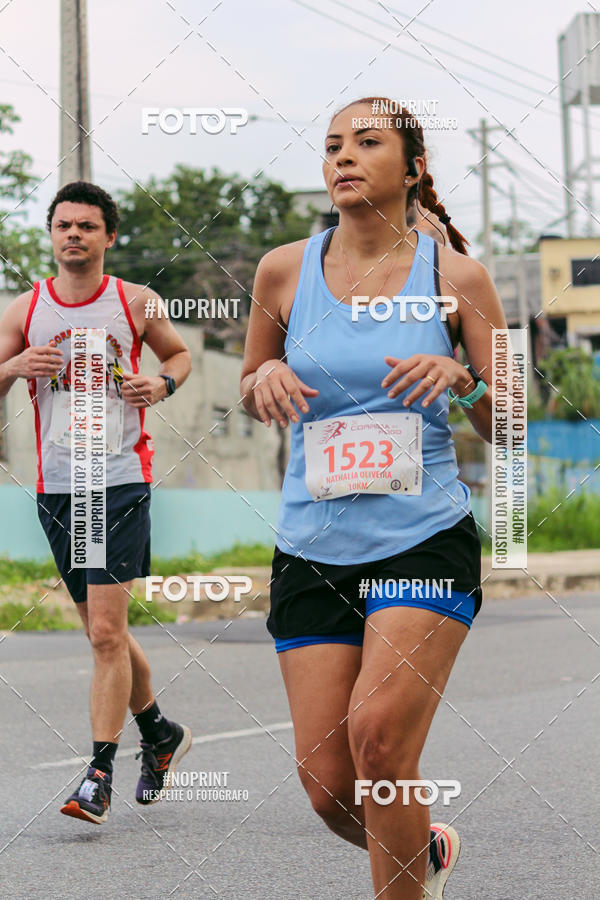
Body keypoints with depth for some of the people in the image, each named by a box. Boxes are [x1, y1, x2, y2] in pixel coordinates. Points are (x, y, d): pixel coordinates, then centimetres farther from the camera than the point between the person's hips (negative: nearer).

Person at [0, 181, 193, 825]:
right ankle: (160, 733, 35)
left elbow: (179, 352, 18)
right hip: (55, 488, 4)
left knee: (106, 632, -13)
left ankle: (99, 774, -9)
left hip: (122, 482, -4)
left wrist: (163, 382, -3)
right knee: (105, 632, 14)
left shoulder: (135, 302, 2)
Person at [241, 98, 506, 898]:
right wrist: (266, 378, -4)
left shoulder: (454, 276, -1)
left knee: (378, 733, -22)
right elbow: (251, 390, 19)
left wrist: (463, 379, -17)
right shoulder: (284, 270, 4)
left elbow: (510, 429, 3)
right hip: (313, 551, 3)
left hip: (426, 540, -3)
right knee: (328, 788, -1)